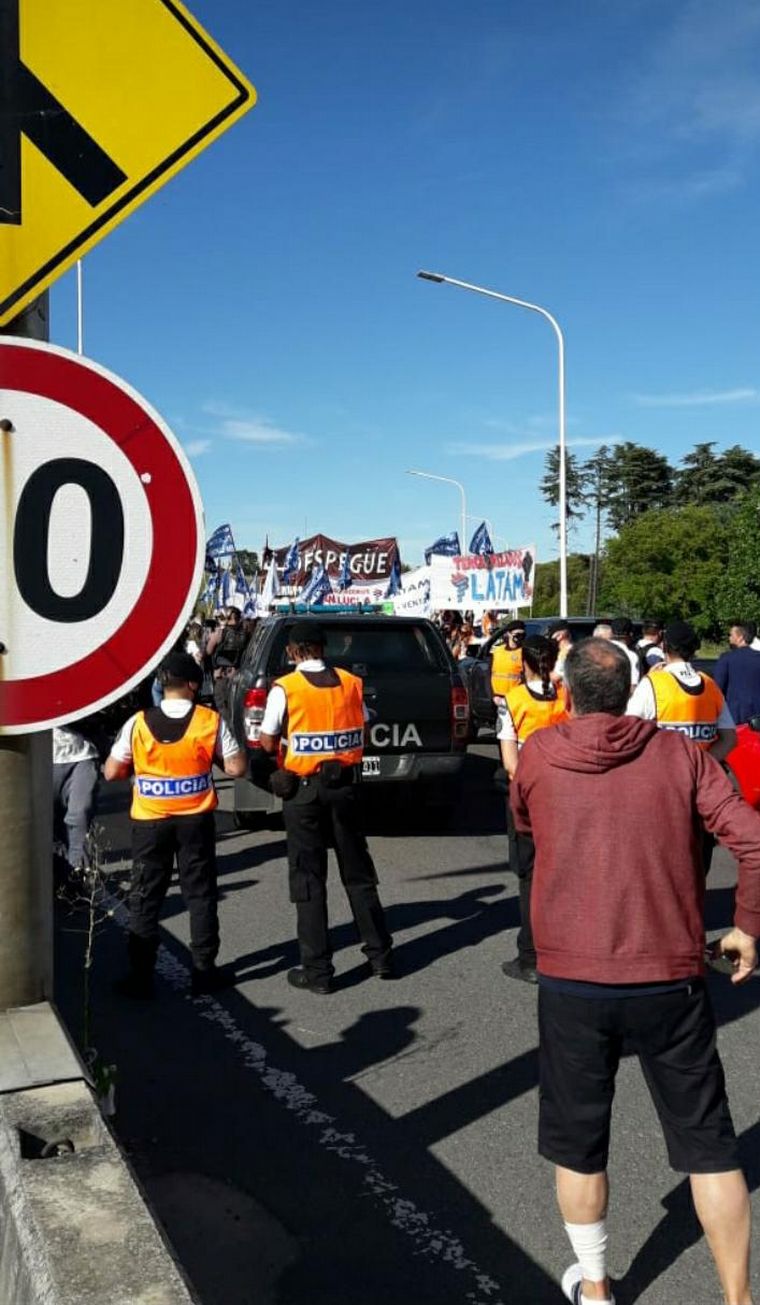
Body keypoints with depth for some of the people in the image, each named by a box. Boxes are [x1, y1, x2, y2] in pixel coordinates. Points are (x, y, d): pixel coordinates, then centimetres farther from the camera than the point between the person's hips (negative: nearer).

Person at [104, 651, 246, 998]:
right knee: (200, 895, 12)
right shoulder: (211, 722, -9)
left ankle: (140, 976, 14)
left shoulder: (138, 723, -9)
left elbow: (111, 771, -4)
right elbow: (236, 767, -8)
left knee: (145, 898, 10)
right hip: (196, 820, 0)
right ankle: (204, 971, 17)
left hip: (150, 821, 0)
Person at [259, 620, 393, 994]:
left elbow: (268, 743, -8)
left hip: (303, 789, -4)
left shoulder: (285, 689, -11)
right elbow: (362, 732, 7)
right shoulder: (351, 683, 1)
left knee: (308, 878, 5)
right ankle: (380, 955, 23)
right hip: (344, 784, 4)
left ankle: (317, 970, 8)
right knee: (357, 870, 16)